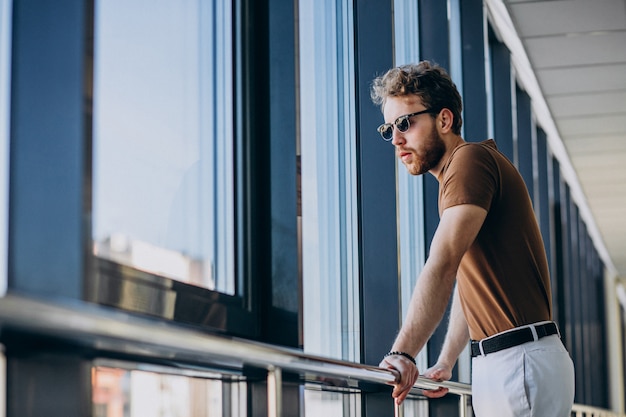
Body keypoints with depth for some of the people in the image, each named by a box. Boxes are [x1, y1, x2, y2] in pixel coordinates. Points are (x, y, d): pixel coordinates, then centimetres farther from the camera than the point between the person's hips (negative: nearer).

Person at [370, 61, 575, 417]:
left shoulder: (471, 159, -12)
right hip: (495, 366, 10)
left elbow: (443, 265, -26)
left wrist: (403, 352, -34)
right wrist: (446, 364, 23)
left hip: (521, 360, -10)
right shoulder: (457, 177, 21)